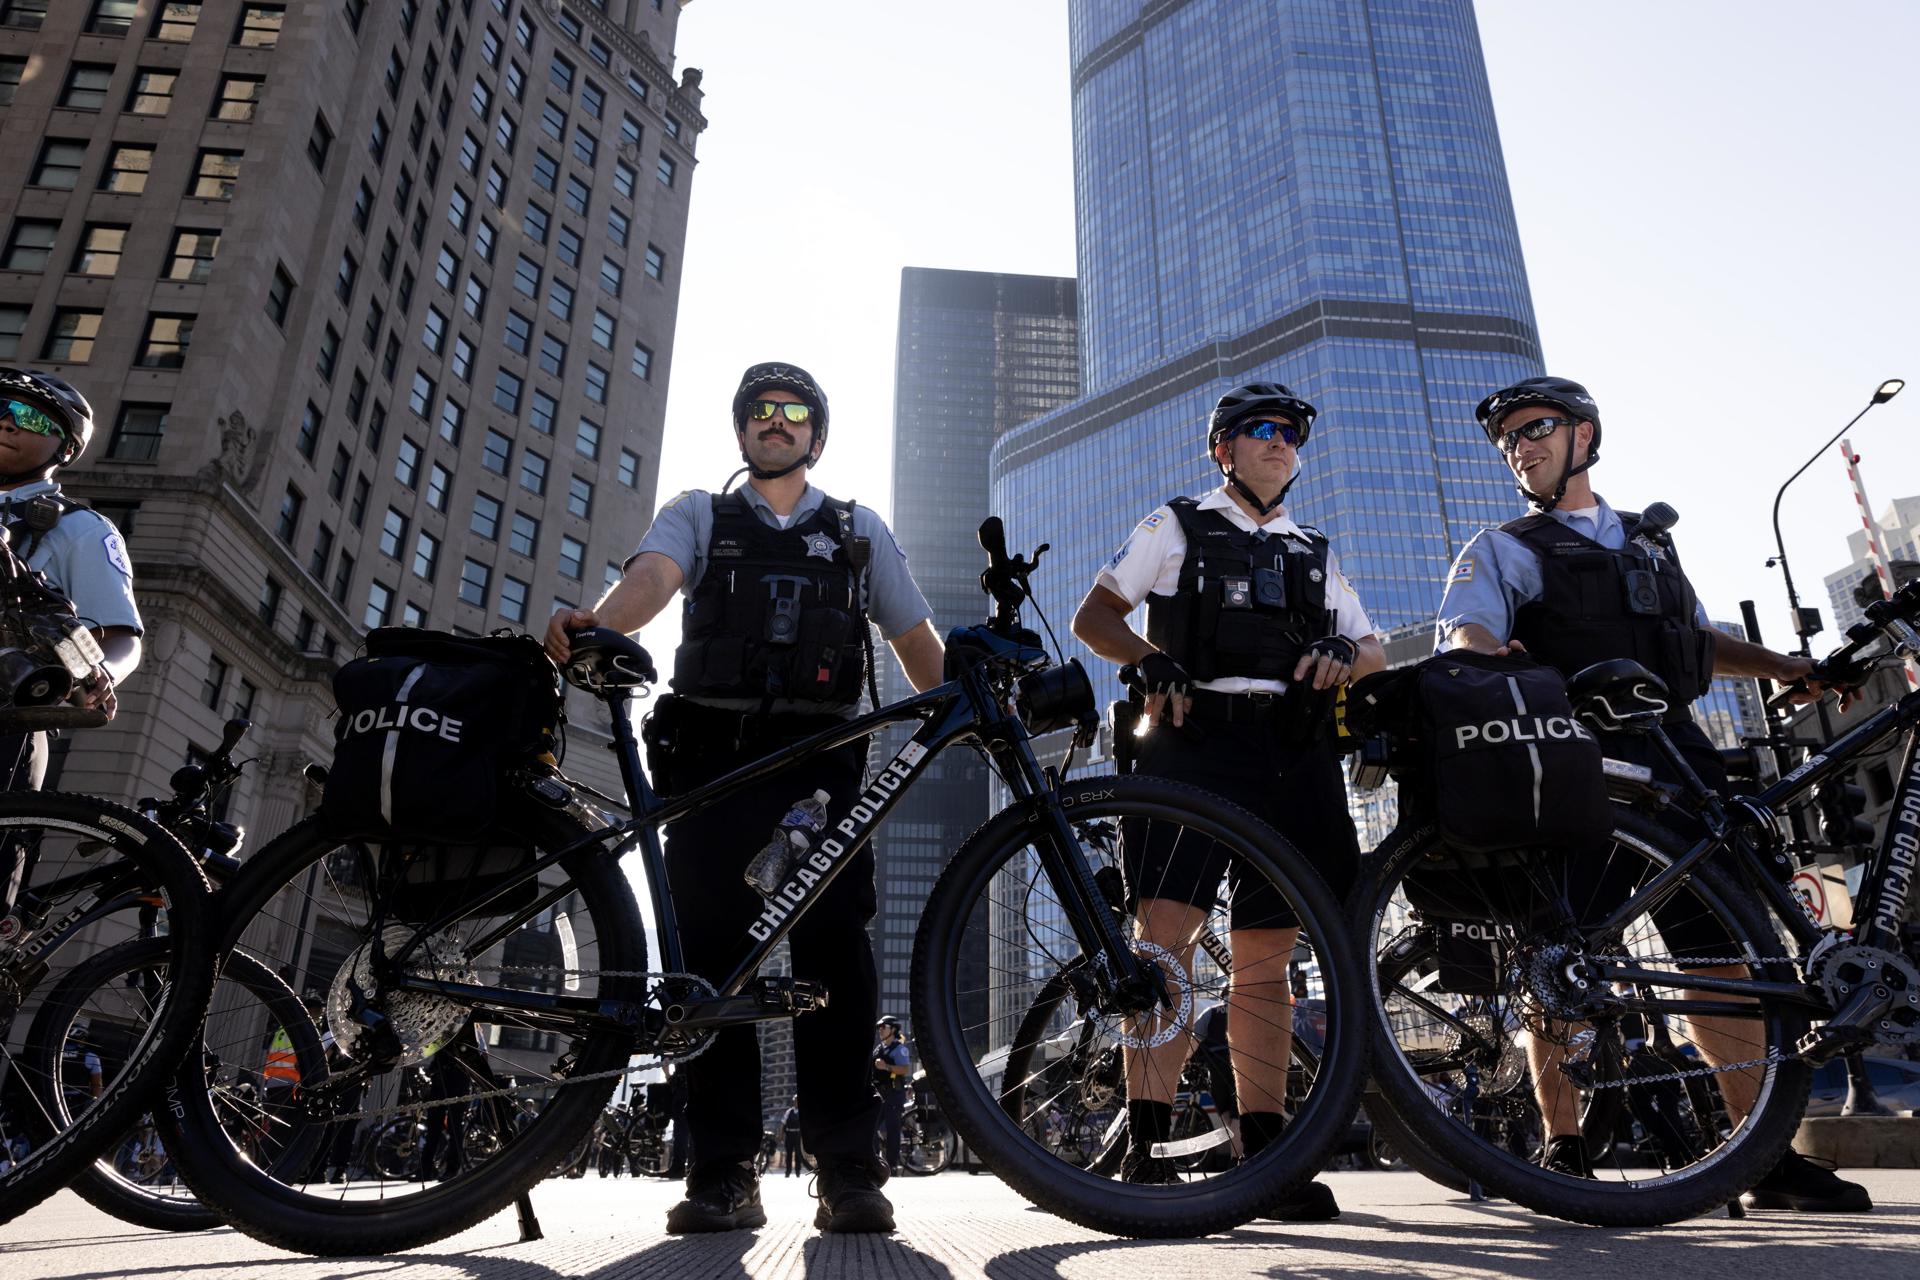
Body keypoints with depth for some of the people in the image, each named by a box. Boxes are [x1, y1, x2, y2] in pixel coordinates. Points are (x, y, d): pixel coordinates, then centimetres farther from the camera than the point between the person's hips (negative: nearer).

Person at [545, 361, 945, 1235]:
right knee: (713, 944, -6)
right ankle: (724, 1175, 1)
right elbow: (650, 579, -3)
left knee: (832, 947, -10)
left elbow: (917, 643, 17)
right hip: (713, 753, 0)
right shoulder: (698, 516, 20)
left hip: (822, 759, 0)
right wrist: (595, 622, -26)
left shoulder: (860, 531, 23)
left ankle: (847, 1170, -3)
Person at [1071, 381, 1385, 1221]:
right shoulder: (1176, 527, 15)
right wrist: (1151, 658, -13)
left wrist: (1341, 656, -3)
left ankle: (1264, 1152, 12)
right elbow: (1093, 617, 7)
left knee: (1265, 961, 6)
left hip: (1291, 760, 4)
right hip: (1193, 744, -4)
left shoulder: (1316, 555, 26)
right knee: (1166, 939, -14)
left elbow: (1374, 654, 21)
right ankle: (1146, 1151, -11)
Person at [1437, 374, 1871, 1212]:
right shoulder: (1502, 551, 8)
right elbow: (1462, 637, -9)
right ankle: (1562, 1148, 2)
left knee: (1717, 944, 4)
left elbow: (1696, 640, 31)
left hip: (1673, 750, 5)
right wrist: (1487, 659, -32)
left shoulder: (1650, 539, 25)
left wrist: (1783, 665, 15)